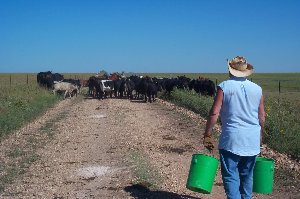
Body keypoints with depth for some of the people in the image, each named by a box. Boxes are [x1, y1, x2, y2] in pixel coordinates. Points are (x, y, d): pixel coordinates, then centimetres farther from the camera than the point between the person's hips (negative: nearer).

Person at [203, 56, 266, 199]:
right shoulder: (257, 89, 5)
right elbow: (262, 117, 9)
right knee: (247, 175, 17)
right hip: (252, 141, 4)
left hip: (231, 140, -4)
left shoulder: (224, 87, -6)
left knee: (230, 175, -1)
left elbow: (214, 113, -11)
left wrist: (207, 136, -4)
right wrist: (260, 136, 23)